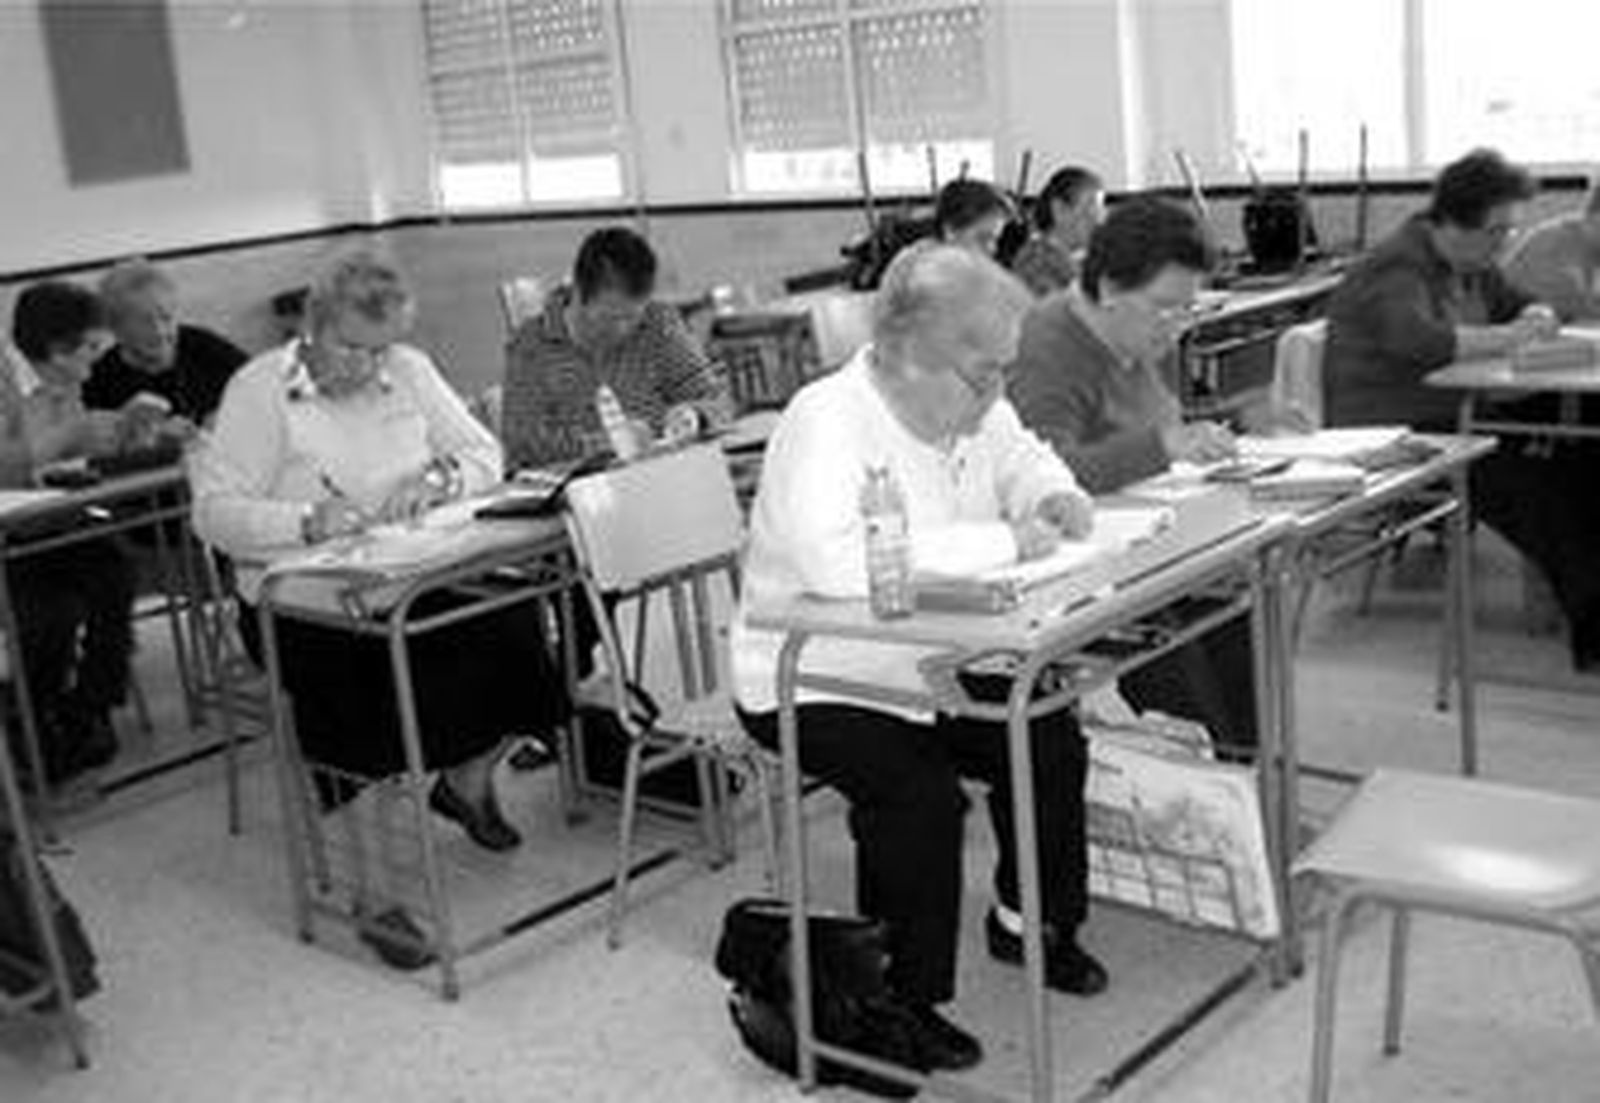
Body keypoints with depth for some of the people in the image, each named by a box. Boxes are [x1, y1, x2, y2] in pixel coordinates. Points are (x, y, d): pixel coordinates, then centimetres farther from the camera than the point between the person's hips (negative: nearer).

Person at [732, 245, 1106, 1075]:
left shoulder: (973, 406, 0)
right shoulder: (827, 422, -27)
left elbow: (1017, 455, 23)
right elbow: (840, 563, -44)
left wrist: (1055, 496, -3)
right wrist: (1000, 540, -36)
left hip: (925, 669, 8)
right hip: (813, 685, -8)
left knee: (1051, 743, -2)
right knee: (921, 795, -26)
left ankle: (1031, 921, 24)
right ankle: (900, 999, -6)